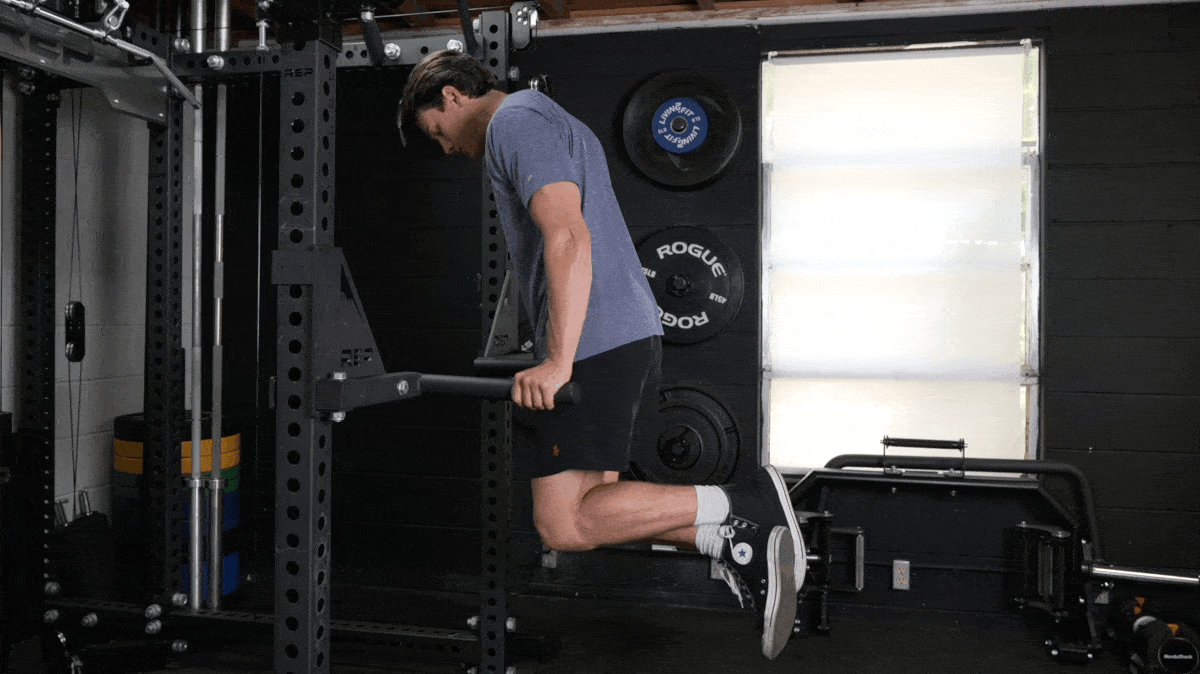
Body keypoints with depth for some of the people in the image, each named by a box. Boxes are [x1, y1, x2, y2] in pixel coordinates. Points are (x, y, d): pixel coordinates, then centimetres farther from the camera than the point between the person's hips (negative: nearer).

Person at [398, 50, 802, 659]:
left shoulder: (513, 123, -6)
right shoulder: (549, 121, 27)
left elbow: (569, 237, -22)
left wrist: (558, 362, -27)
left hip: (592, 343, -10)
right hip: (633, 332, 11)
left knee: (564, 525, -10)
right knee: (592, 504, 12)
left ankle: (741, 506, -14)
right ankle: (736, 540, 2)